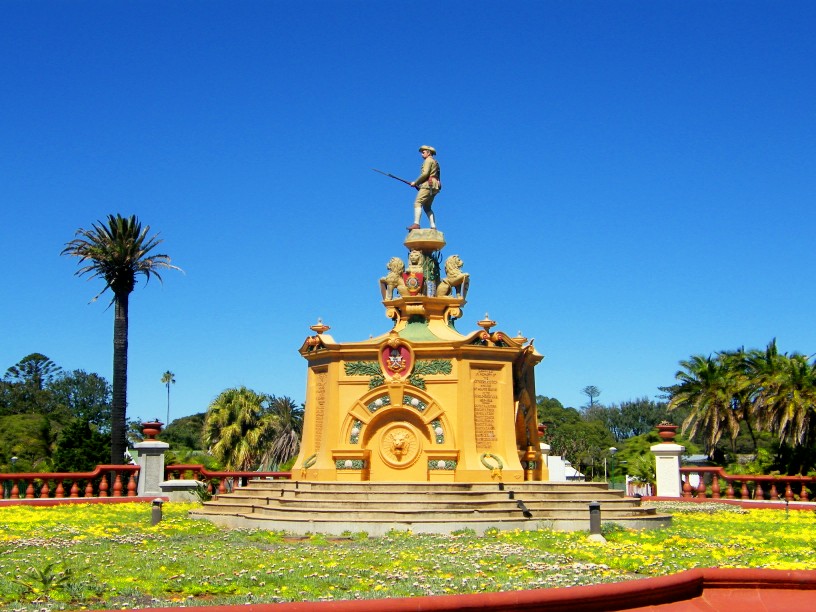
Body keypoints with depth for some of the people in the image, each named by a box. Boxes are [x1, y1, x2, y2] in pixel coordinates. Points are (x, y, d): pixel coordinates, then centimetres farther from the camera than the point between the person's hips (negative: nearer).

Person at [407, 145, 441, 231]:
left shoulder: (428, 160, -1)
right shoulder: (435, 162, 28)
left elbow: (425, 174, -15)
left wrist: (415, 182, -7)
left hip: (428, 185, -10)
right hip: (435, 187, 10)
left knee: (418, 203, -16)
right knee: (427, 207, 11)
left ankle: (416, 224, -30)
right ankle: (433, 226, 0)